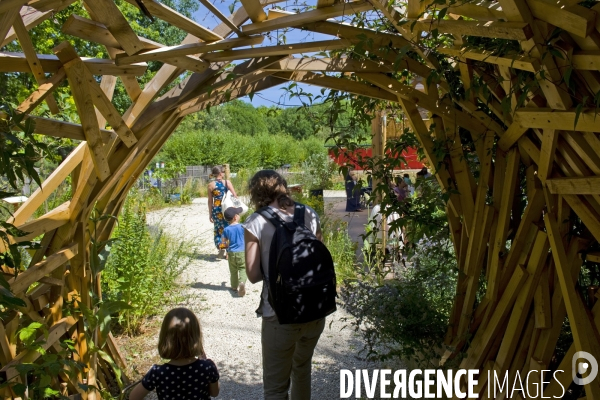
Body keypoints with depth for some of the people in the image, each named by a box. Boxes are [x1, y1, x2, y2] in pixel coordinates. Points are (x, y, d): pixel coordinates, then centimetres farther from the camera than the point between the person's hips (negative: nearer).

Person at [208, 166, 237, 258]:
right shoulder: (227, 182, -4)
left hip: (216, 209, 1)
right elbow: (235, 196, -6)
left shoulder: (211, 185, -1)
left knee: (218, 229, 13)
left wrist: (210, 213, 9)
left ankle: (221, 250, 11)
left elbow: (210, 201, 2)